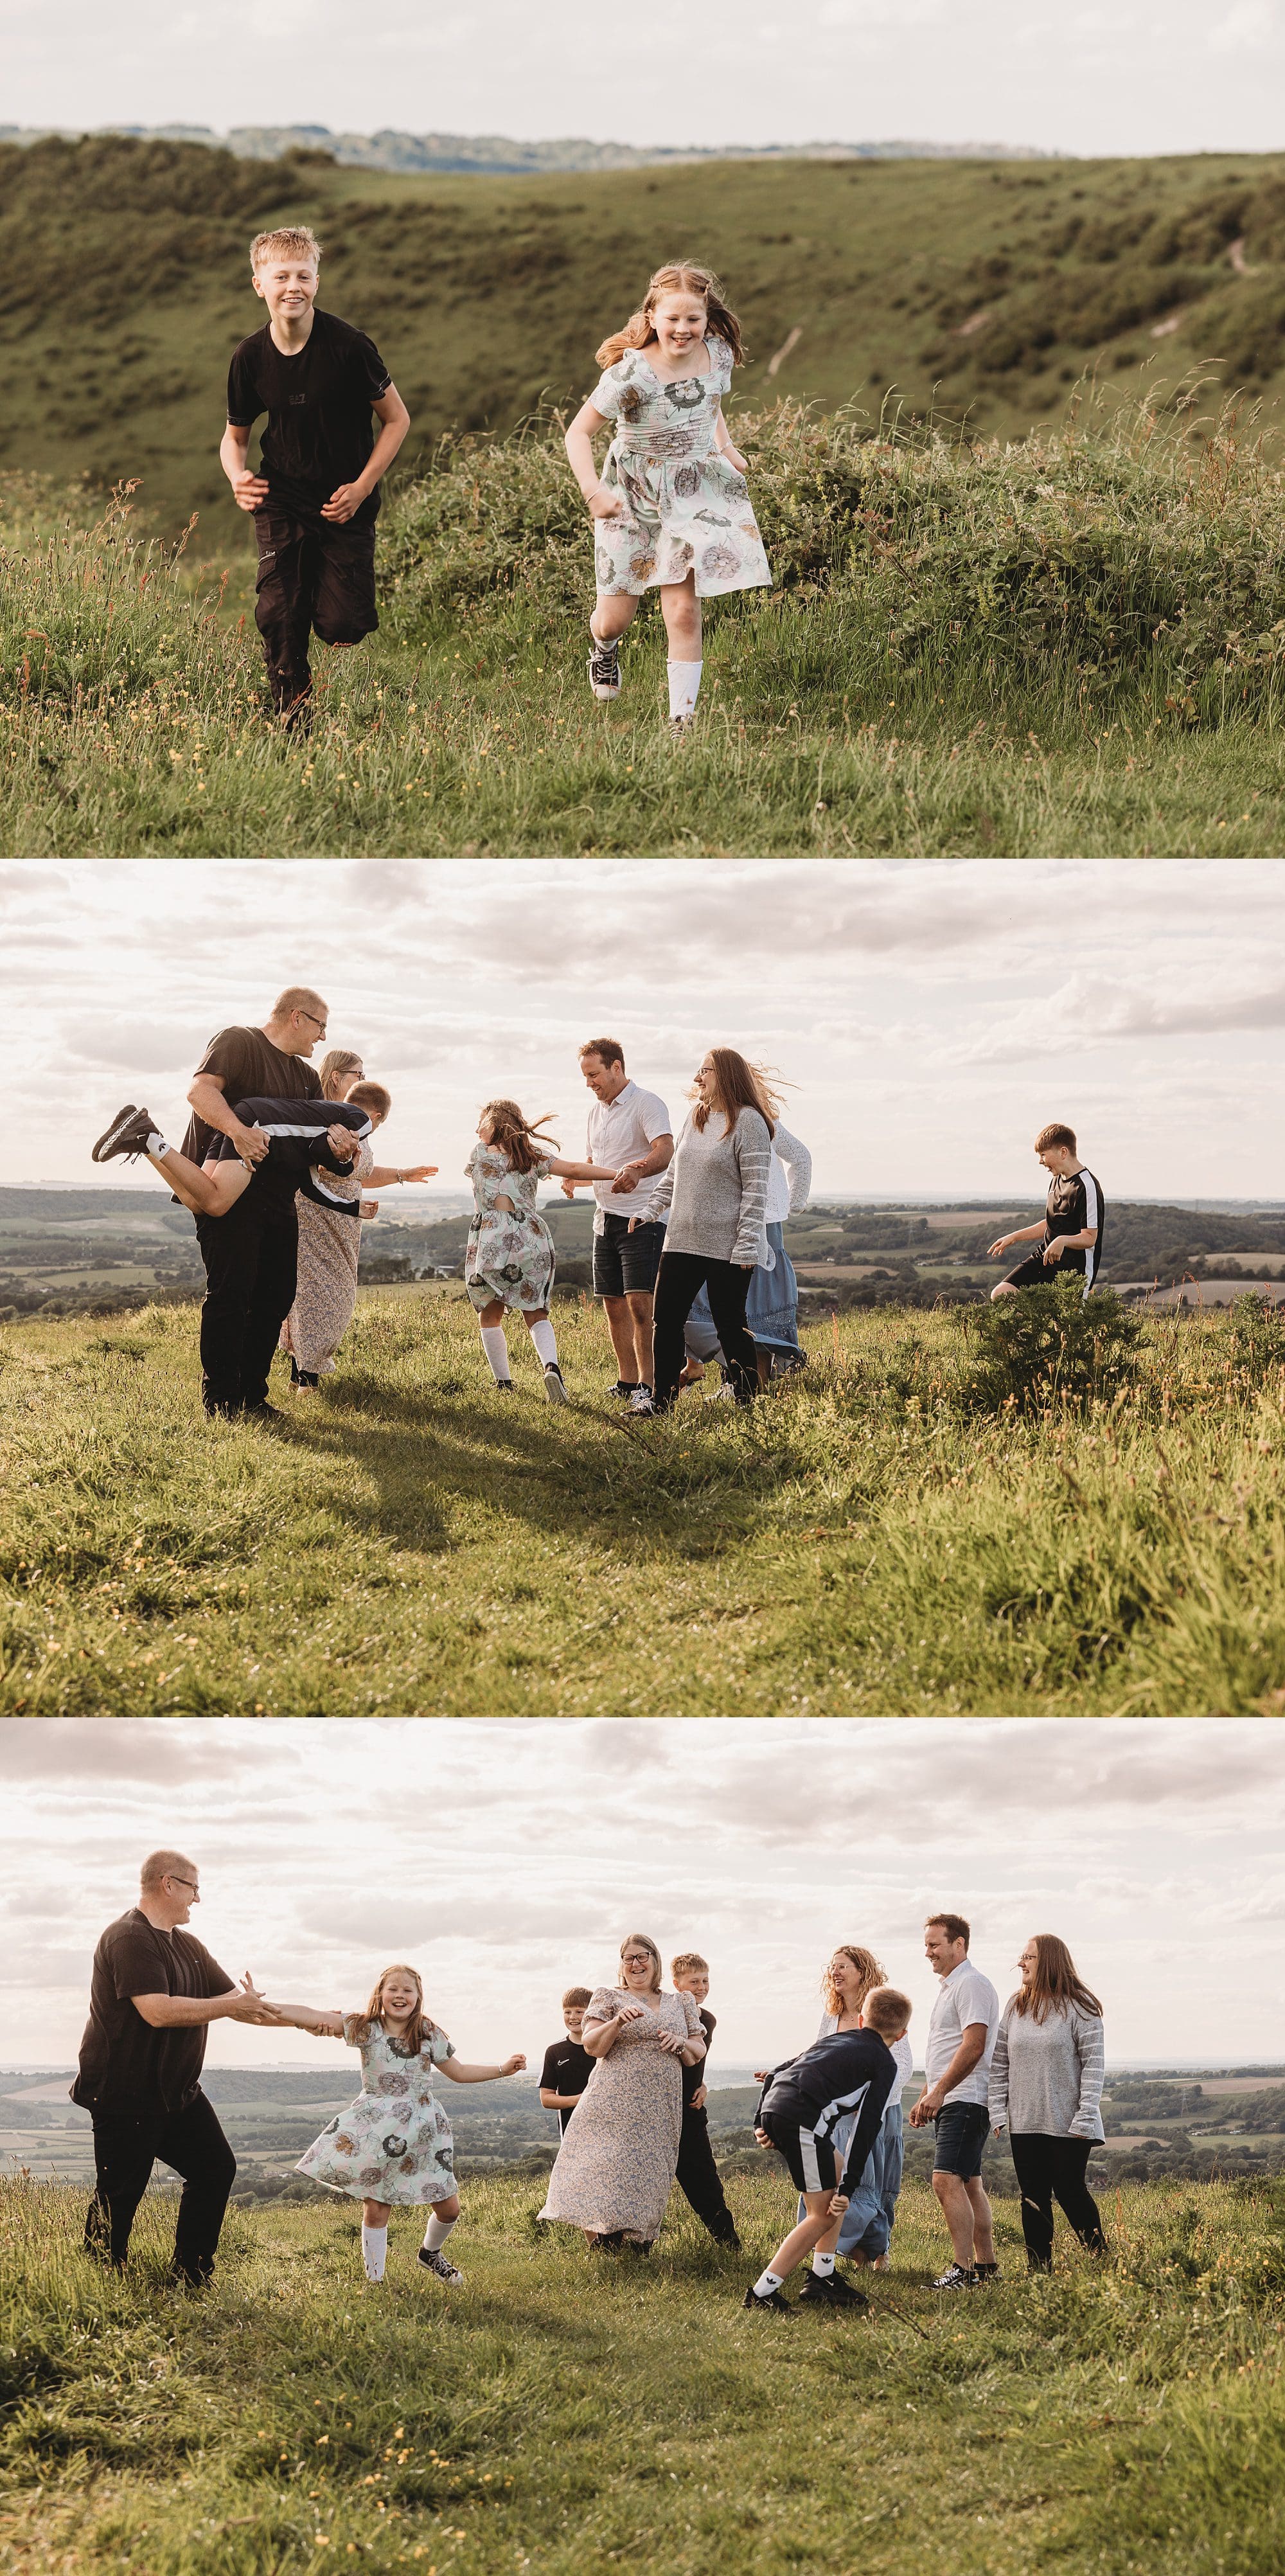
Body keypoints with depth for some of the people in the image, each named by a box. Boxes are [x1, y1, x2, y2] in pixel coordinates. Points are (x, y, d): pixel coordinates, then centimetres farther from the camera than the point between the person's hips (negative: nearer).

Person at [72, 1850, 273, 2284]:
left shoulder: (188, 1945, 12)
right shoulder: (130, 1938, -18)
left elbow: (237, 2001, 14)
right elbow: (158, 2010, -29)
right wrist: (232, 2006, -21)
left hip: (178, 2093, 9)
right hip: (125, 2097, -9)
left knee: (216, 2168, 8)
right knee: (119, 2196, -5)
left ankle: (190, 2280, 14)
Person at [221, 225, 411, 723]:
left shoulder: (348, 346, -15)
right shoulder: (250, 357, -6)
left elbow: (397, 419, -5)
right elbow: (235, 436, 9)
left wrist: (362, 487, -12)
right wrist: (238, 477, -14)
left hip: (346, 504, -2)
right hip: (281, 503, 2)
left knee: (342, 627, -7)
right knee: (279, 617, -11)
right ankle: (291, 709, 14)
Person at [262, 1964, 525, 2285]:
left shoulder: (429, 2035, 4)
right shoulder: (365, 2028, -3)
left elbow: (459, 2073, 16)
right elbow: (310, 2016, -14)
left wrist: (503, 2069, 8)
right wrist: (263, 2005, -25)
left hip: (424, 2129, 3)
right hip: (377, 2129, -2)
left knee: (449, 2207, 6)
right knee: (376, 2208, -5)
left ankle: (431, 2253, 37)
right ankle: (374, 2280, 8)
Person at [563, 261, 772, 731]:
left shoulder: (719, 356, -6)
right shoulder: (632, 373, -23)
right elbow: (578, 433, -19)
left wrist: (726, 448, 8)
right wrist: (593, 489, -32)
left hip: (693, 493, 2)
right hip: (633, 497, -2)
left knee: (683, 611, -10)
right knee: (616, 618, 5)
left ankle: (682, 718, -2)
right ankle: (603, 644, 45)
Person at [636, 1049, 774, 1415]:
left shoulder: (747, 1121, -10)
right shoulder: (694, 1117, 12)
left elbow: (755, 1188, -13)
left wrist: (746, 1246, -17)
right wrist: (650, 1209, 14)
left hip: (726, 1246, -7)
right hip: (682, 1240, 7)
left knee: (730, 1326, -1)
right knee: (666, 1319, 6)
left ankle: (748, 1402, 10)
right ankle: (662, 1400, 15)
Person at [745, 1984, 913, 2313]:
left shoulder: (836, 2038, 30)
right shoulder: (884, 2063, 10)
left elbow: (777, 2072, 26)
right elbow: (866, 2126, 0)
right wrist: (848, 2188, 0)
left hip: (772, 2111, 8)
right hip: (803, 2121, -8)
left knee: (838, 2177, 24)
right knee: (824, 2215, 1)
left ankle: (822, 2276, 23)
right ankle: (762, 2294, -4)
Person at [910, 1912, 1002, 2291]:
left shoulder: (971, 1985, -12)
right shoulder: (949, 1987, 21)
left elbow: (973, 2047, -22)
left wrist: (939, 2092, -23)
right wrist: (926, 2098, 22)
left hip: (965, 2100, -11)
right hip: (949, 2103, 11)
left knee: (947, 2181, -18)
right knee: (969, 2185, 11)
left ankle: (964, 2270, -20)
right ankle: (986, 2266, 15)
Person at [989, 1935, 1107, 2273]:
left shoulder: (1078, 2007, -6)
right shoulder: (1015, 2007, 9)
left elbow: (1093, 2063, -9)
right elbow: (999, 2062, 10)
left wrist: (1085, 2117, -15)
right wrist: (998, 2111, 2)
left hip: (1067, 2124, -5)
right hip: (1024, 2123, 5)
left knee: (1071, 2192, -2)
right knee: (1033, 2198, 7)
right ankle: (1038, 2270, 12)